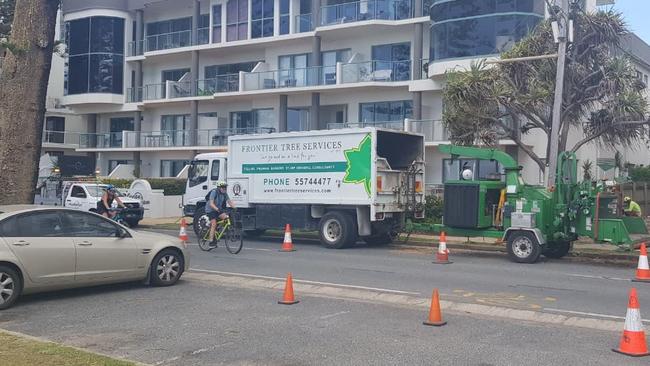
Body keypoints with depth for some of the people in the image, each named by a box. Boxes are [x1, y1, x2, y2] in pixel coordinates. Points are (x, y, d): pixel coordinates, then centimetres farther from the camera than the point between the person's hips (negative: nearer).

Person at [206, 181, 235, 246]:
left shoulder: (224, 194, -4)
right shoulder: (214, 192, -22)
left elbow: (229, 202, -8)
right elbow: (211, 204, -31)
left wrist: (234, 208, -26)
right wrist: (217, 209, -47)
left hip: (219, 209, 6)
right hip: (210, 210, -6)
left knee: (226, 217, -19)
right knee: (214, 224, -16)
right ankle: (211, 241, -12)